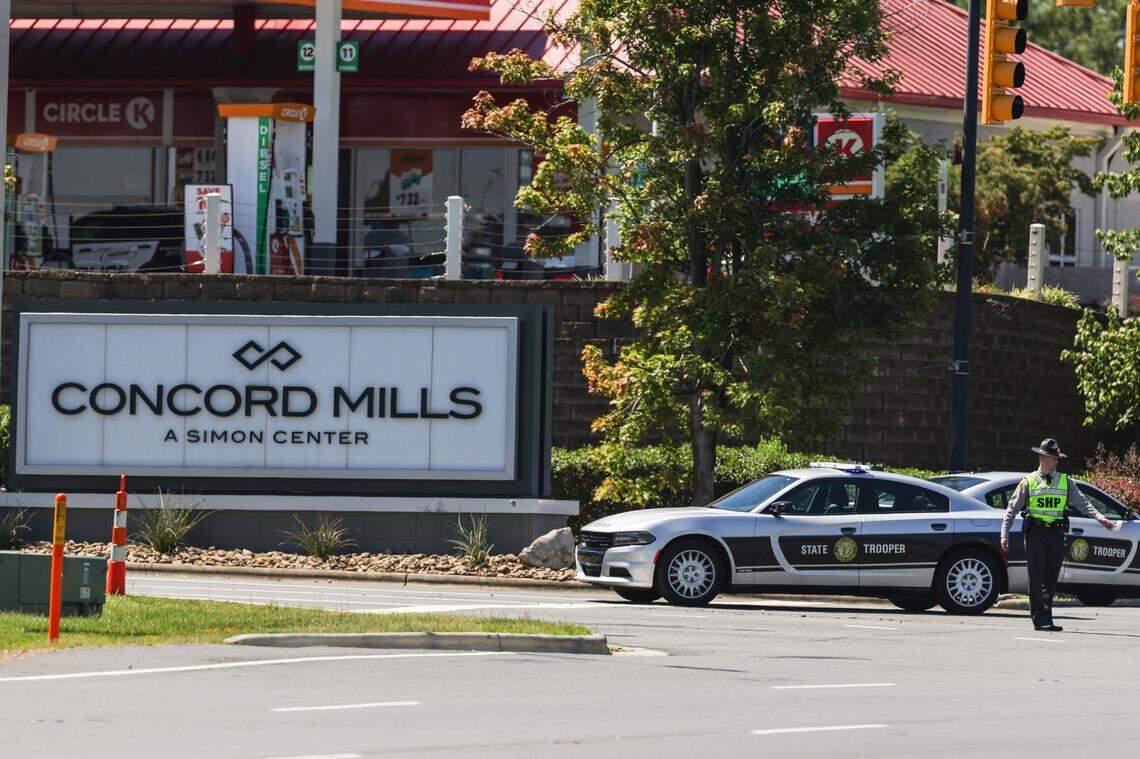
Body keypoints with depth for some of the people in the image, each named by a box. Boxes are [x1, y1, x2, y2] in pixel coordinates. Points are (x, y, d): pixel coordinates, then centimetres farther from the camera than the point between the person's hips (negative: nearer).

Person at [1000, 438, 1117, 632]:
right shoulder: (1028, 482, 6)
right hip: (1035, 532, -3)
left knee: (1051, 579, 4)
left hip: (1056, 533, 3)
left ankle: (1047, 619, 9)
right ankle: (1039, 619, -7)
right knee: (1037, 578, -8)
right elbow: (1013, 509, 5)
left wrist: (1099, 517, -10)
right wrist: (1004, 534, -4)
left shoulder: (1065, 482, 14)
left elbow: (1082, 503, 6)